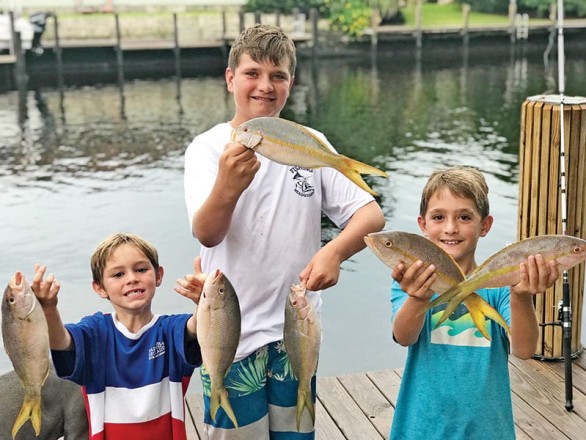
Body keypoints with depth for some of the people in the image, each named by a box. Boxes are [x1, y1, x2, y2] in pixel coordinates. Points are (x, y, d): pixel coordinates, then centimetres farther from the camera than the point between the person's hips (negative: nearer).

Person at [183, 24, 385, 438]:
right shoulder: (207, 148, -8)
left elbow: (372, 214, -6)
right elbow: (207, 234, -24)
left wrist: (334, 251, -26)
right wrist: (227, 186, -45)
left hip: (296, 328, 3)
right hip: (231, 331, -2)